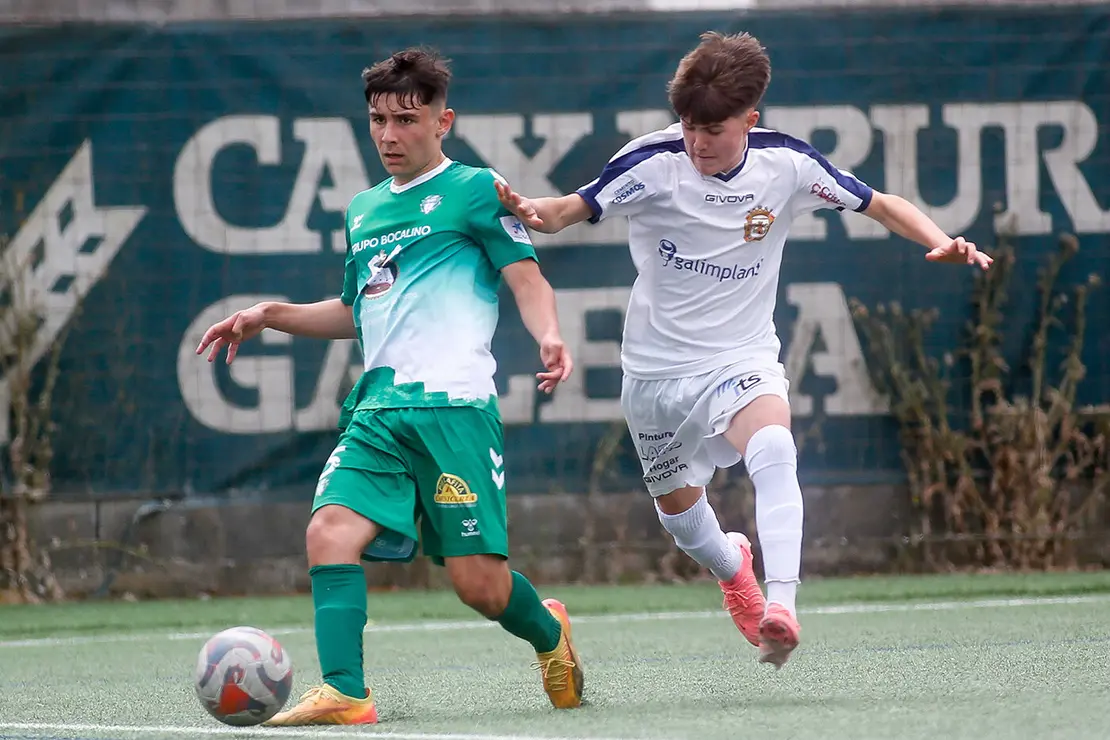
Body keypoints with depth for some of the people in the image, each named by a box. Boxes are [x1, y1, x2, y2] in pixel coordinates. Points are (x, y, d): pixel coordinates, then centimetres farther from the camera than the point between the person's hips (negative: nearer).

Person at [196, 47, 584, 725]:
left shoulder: (475, 189, 4)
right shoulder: (363, 210, 23)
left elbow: (527, 279, -4)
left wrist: (549, 336, -24)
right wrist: (270, 316, 24)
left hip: (456, 404, -6)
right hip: (378, 410, 6)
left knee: (478, 583, -7)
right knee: (331, 530, -19)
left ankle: (548, 633, 26)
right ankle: (344, 694, -24)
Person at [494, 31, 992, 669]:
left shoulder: (787, 165, -11)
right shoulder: (652, 164, -17)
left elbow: (879, 204, 0)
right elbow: (576, 209, -22)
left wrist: (939, 241, -17)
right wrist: (533, 211, -46)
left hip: (741, 360, -1)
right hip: (656, 369, 1)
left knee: (774, 448, -34)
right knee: (677, 504, 18)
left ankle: (780, 605, -42)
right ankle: (733, 566, 54)